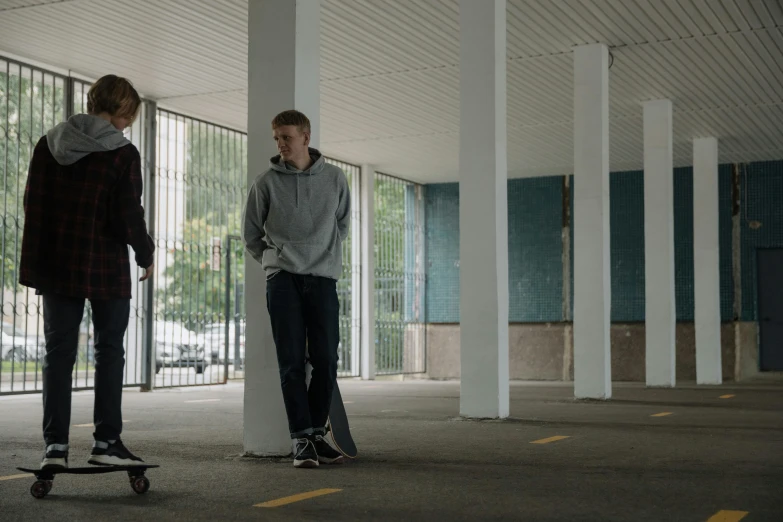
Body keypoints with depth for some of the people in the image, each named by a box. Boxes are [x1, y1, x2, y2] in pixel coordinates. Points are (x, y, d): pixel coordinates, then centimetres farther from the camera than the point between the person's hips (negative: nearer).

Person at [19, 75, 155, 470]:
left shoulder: (48, 145, 6)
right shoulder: (122, 154, -9)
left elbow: (32, 205, 6)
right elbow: (129, 217, -12)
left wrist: (35, 263, 10)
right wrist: (146, 255, 5)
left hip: (55, 266, 4)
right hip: (105, 267, -4)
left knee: (58, 353, 8)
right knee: (109, 352, 7)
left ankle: (55, 445, 6)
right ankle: (106, 441, 7)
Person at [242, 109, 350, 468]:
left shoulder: (334, 178, 6)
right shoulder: (266, 183, 2)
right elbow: (251, 234, 11)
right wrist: (273, 260, 10)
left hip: (323, 278, 1)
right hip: (282, 279, -1)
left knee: (326, 361, 0)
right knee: (291, 363, -4)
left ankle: (317, 432, 14)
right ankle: (301, 438, 0)